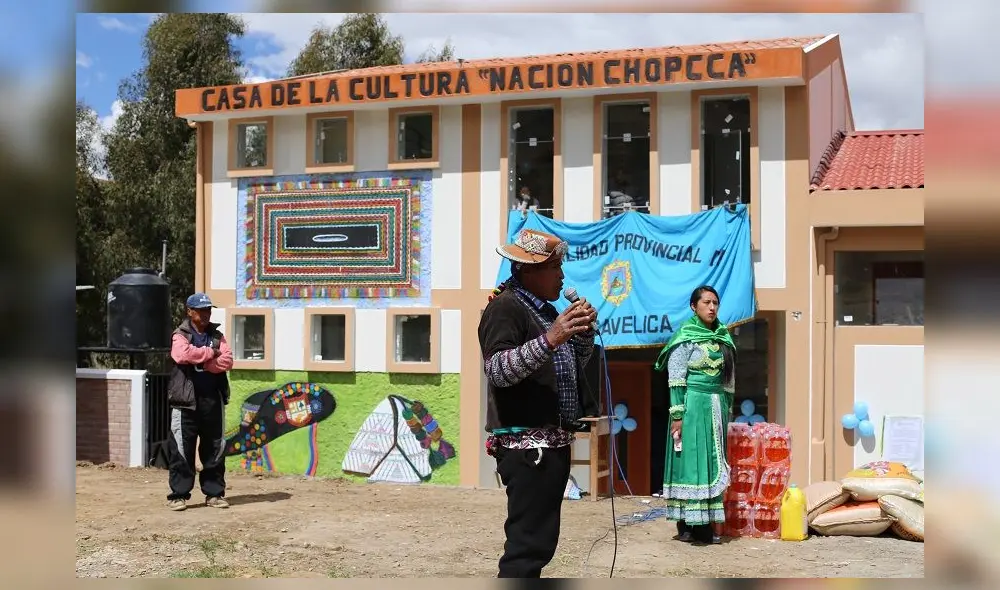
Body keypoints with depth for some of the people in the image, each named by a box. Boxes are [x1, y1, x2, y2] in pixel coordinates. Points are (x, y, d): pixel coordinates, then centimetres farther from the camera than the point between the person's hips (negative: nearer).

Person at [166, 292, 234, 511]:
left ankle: (214, 493, 16)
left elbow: (227, 361, -3)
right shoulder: (180, 335, 3)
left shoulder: (217, 336, 13)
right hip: (186, 399, -4)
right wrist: (211, 353, -9)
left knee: (215, 448, 8)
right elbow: (184, 354, -20)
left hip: (213, 399, 4)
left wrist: (200, 362, -12)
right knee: (181, 448, -3)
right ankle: (179, 494, 3)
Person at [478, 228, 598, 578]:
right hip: (527, 445, -10)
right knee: (528, 543, -13)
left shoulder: (545, 309, 17)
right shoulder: (505, 307, -11)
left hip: (552, 441, 10)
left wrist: (584, 331, 6)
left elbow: (575, 363, 25)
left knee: (539, 539, 16)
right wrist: (550, 339, -34)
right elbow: (496, 369, -25)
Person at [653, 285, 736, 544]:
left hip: (717, 408, 6)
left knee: (713, 464, 6)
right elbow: (675, 379, -10)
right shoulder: (685, 337, -6)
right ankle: (687, 525, 0)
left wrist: (727, 410, 14)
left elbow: (729, 378, 16)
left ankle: (710, 523, 11)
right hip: (693, 406, -6)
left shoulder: (723, 336, 11)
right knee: (691, 462, -4)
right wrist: (677, 415, -15)